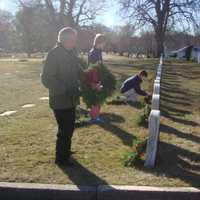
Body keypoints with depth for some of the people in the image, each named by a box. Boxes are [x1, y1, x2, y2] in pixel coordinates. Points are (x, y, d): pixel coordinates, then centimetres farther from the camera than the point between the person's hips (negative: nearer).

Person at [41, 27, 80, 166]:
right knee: (65, 130, 0)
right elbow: (46, 79, -22)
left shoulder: (71, 53, 8)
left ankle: (65, 151, 39)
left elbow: (77, 72, 17)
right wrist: (66, 89, -27)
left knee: (69, 128, 20)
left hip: (70, 99, 8)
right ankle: (61, 158, 17)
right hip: (60, 100, -8)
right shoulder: (54, 54, -17)